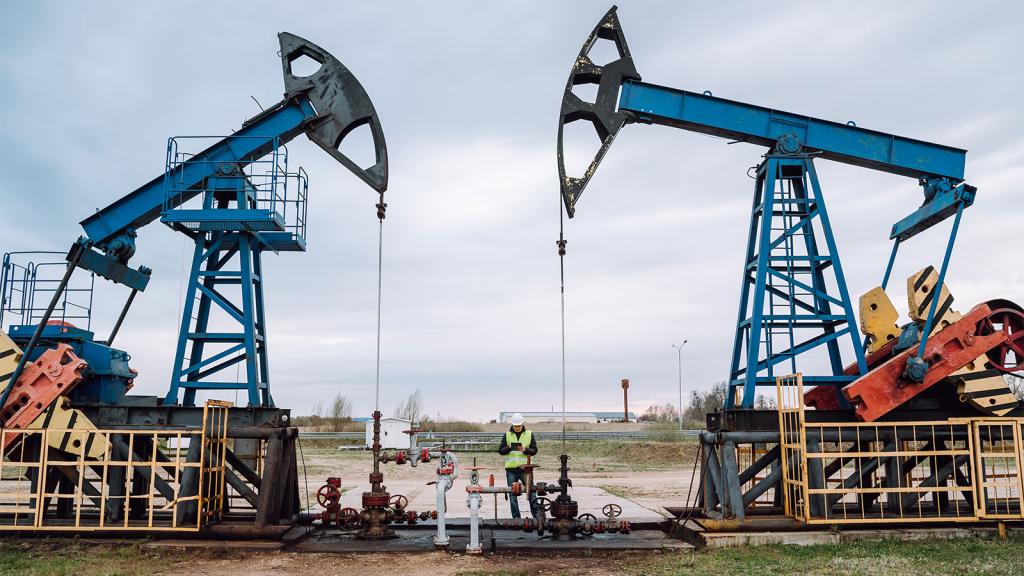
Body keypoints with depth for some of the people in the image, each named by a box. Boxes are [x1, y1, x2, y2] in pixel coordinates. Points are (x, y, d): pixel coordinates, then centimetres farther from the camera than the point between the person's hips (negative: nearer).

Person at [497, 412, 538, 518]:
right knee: (513, 496, 5)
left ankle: (536, 516, 8)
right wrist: (508, 448, -17)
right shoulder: (507, 435, 6)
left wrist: (525, 450, -17)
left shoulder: (529, 434, 5)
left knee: (531, 492, 0)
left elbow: (534, 450, 2)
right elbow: (500, 451, 3)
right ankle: (516, 518, 12)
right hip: (511, 470, 1)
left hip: (525, 468, -1)